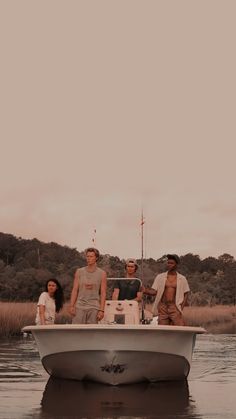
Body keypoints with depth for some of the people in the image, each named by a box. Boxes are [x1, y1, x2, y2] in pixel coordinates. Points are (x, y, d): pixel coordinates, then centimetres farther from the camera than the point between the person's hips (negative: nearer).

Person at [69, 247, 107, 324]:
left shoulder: (102, 274, 4)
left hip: (94, 308, -1)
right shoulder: (79, 272, 8)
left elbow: (103, 293, 1)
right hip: (80, 306, 1)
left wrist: (101, 310, -6)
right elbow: (75, 290, 7)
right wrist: (71, 306, -2)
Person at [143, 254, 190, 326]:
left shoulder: (182, 279, 8)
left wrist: (182, 306, -2)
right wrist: (145, 291, -14)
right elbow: (154, 291, 6)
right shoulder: (160, 277, 10)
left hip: (174, 307, -1)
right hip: (162, 307, 1)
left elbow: (186, 294, 11)